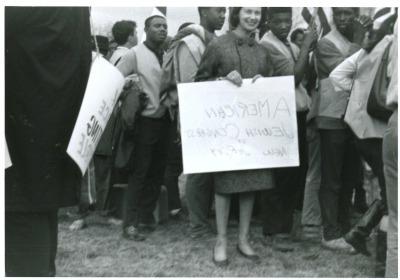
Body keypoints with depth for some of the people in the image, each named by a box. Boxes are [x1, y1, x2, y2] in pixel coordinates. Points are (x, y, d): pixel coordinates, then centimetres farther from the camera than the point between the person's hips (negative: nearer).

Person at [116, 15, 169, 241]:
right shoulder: (135, 54, -7)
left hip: (163, 120, 6)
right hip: (145, 121, -6)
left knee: (157, 172, 11)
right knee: (139, 172, -4)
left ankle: (146, 217, 22)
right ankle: (130, 224, 1)